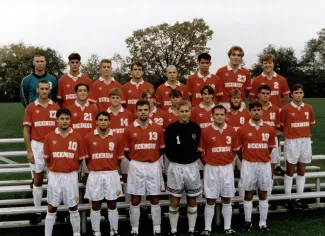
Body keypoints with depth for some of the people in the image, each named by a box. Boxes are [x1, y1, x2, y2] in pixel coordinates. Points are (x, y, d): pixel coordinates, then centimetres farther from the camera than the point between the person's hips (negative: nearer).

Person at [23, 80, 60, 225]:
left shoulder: (56, 107, 2)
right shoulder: (30, 107, 0)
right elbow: (26, 130, 1)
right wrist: (29, 151, -5)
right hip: (37, 146, 0)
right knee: (38, 179, 6)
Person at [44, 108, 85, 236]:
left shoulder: (77, 137, -3)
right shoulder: (49, 137, -2)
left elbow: (80, 159, 4)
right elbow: (47, 158, 6)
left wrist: (72, 169, 3)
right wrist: (54, 169, 6)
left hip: (71, 176, 0)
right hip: (54, 176, 0)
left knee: (73, 207, 9)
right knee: (51, 208, 7)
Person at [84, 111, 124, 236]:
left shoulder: (117, 137, -1)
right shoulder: (88, 138, -2)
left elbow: (119, 158, 5)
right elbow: (86, 158, 4)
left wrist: (111, 170, 3)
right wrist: (93, 170, 1)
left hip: (111, 175, 0)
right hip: (95, 175, 0)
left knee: (112, 205, 8)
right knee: (95, 206, 8)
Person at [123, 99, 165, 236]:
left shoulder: (158, 129, 1)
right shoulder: (129, 129, -2)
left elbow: (161, 148, 9)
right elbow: (126, 151, 3)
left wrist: (151, 158, 6)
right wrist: (135, 161, 3)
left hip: (154, 166, 1)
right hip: (136, 167, -1)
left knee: (155, 199, 8)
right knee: (135, 200, 4)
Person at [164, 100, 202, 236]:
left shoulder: (196, 128, 1)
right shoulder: (170, 129, -8)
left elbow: (200, 146, 11)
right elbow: (167, 150, -2)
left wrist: (193, 158, 5)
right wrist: (176, 159, 2)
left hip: (192, 167, 3)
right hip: (176, 167, -2)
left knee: (192, 200, 10)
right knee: (175, 201, 4)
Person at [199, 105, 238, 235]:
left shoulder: (232, 131, 1)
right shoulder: (205, 132, -7)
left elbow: (235, 150, 11)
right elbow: (201, 151, 1)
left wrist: (228, 160, 5)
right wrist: (207, 163, -2)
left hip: (227, 168, 2)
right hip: (211, 169, -2)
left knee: (227, 200, 9)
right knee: (210, 200, 2)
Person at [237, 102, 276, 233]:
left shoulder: (270, 129, 2)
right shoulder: (242, 129, -5)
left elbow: (271, 148, 12)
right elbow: (238, 149, 2)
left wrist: (262, 158, 11)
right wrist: (247, 160, 7)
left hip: (264, 164, 2)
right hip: (248, 165, -2)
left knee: (263, 194, 8)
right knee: (248, 194, 5)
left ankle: (263, 223, 15)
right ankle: (248, 222, 14)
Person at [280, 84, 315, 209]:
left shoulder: (308, 108, 5)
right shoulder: (286, 109, -9)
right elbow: (281, 126, -1)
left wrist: (302, 132, 9)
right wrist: (291, 132, 0)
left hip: (305, 141, 4)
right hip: (291, 142, -4)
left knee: (301, 171, 9)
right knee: (290, 171, 3)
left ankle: (299, 199, 16)